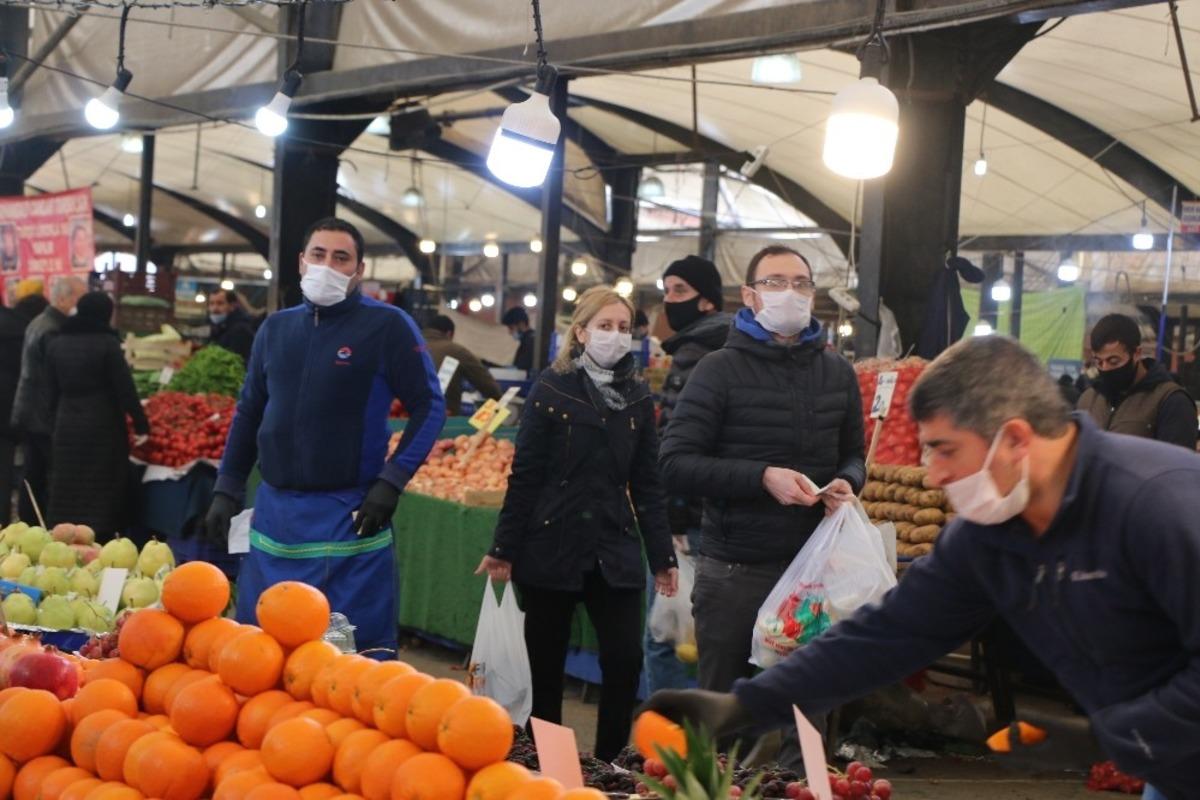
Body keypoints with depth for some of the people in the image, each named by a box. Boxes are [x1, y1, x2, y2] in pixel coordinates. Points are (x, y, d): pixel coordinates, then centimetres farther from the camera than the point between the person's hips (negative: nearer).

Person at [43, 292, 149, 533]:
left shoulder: (56, 343, 7)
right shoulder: (107, 343, -10)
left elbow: (51, 391, 13)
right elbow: (125, 389, -10)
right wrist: (142, 426, -4)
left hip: (66, 427, 5)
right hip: (102, 427, -5)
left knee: (66, 491, 11)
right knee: (101, 493, 1)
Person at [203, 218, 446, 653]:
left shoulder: (387, 325, -6)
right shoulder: (276, 328, 10)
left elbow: (429, 406, -5)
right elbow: (248, 412, 18)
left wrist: (391, 482, -13)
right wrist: (226, 490, 13)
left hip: (350, 516, -5)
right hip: (274, 511, 5)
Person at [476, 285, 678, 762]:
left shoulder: (637, 397, 7)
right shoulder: (552, 390, -3)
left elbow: (646, 484, 10)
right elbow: (524, 476, -3)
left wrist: (663, 556, 5)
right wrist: (503, 549, -5)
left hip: (615, 550, 3)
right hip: (550, 547, -2)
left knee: (625, 660, -7)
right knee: (546, 667, 5)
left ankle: (608, 766, 8)